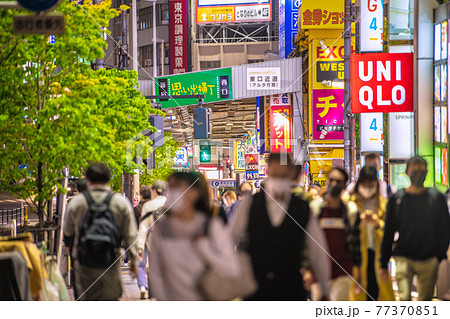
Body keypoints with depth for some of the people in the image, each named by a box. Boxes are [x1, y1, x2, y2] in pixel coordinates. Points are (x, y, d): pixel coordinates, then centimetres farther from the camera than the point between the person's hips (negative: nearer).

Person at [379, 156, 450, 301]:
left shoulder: (437, 198, 5)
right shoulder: (397, 199, 5)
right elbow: (388, 233, 10)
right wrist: (384, 264, 8)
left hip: (429, 260, 1)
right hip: (404, 258, -1)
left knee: (425, 301, 3)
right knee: (404, 299, -14)